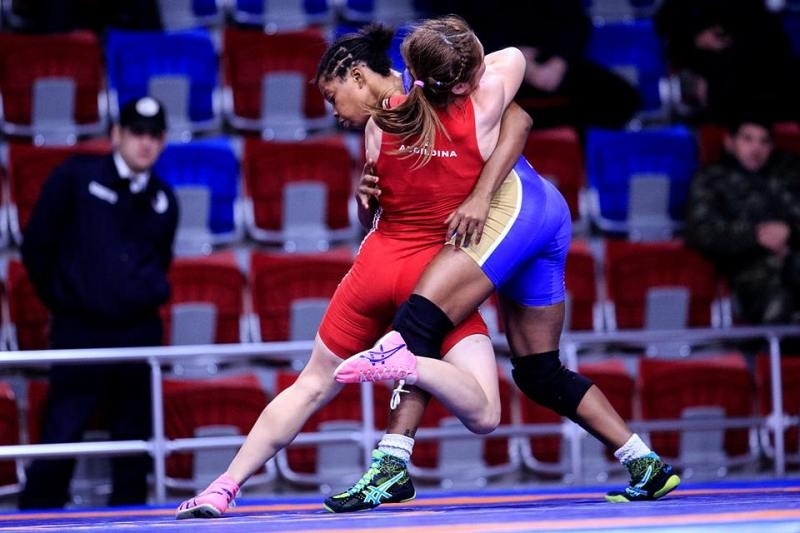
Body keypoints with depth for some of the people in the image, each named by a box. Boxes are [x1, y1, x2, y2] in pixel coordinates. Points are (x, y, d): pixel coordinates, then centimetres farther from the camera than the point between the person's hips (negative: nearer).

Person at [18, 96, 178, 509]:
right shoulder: (76, 176, -3)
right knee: (58, 443, -8)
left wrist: (152, 293, 9)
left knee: (135, 442, 7)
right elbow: (36, 245, 0)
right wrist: (61, 299, 5)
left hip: (140, 333, 5)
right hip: (80, 332, -4)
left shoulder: (162, 199, 11)